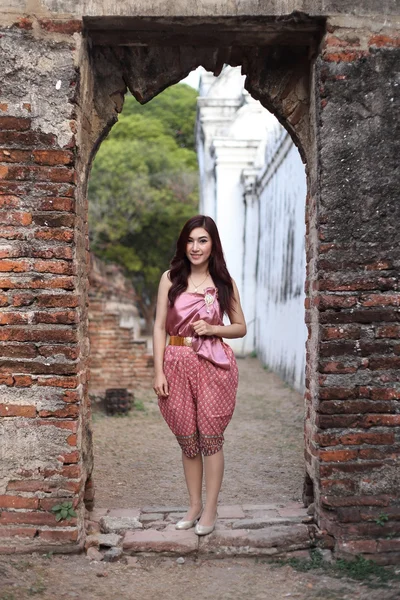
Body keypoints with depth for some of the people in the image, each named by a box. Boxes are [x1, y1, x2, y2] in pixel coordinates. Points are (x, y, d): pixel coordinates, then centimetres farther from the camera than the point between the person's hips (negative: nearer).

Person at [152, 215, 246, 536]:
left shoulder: (224, 283, 3)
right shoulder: (171, 278, 2)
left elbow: (241, 328, 10)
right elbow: (159, 327, 2)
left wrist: (212, 329, -9)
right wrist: (158, 371, -4)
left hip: (214, 365, -1)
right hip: (178, 365, 1)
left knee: (210, 438, 1)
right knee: (187, 440, 10)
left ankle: (210, 509, 14)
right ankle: (194, 505, 24)